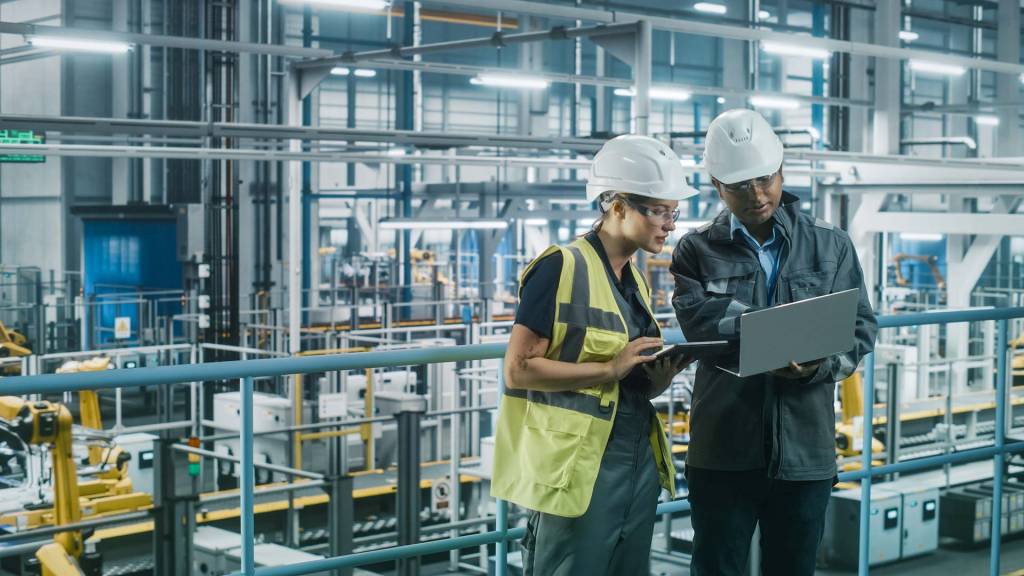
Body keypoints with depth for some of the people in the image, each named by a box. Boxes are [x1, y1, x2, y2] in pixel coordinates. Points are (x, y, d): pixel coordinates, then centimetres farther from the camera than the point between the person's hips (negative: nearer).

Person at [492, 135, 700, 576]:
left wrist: (664, 373, -1)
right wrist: (610, 367, -20)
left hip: (639, 463, 8)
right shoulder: (561, 268, -11)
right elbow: (518, 369, -16)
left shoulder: (635, 280, 14)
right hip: (578, 469, -8)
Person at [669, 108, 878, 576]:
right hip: (723, 450, -1)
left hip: (806, 450, 1)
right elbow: (698, 319, -14)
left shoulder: (831, 246, 7)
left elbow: (860, 328, 0)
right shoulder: (697, 250, 3)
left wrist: (820, 364, -20)